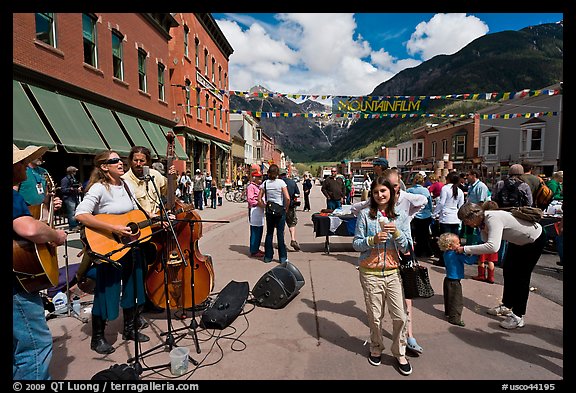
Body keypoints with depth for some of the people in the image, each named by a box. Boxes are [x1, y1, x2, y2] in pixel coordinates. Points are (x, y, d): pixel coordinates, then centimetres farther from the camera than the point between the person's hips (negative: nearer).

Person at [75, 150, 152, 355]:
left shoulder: (127, 185, 7)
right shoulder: (99, 188, -17)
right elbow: (81, 214, -29)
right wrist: (113, 228, -31)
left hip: (131, 246, 7)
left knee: (132, 288, 16)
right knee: (106, 291, 5)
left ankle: (130, 328, 35)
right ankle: (97, 338, 25)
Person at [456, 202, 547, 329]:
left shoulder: (493, 219, -39)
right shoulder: (483, 221, -12)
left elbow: (493, 247, -50)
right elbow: (486, 241, -9)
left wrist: (465, 249, -46)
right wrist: (473, 253, -28)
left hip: (534, 240, -9)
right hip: (517, 240, 9)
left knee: (521, 276, -4)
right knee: (508, 271, 15)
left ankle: (518, 316, 8)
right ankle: (507, 306, 32)